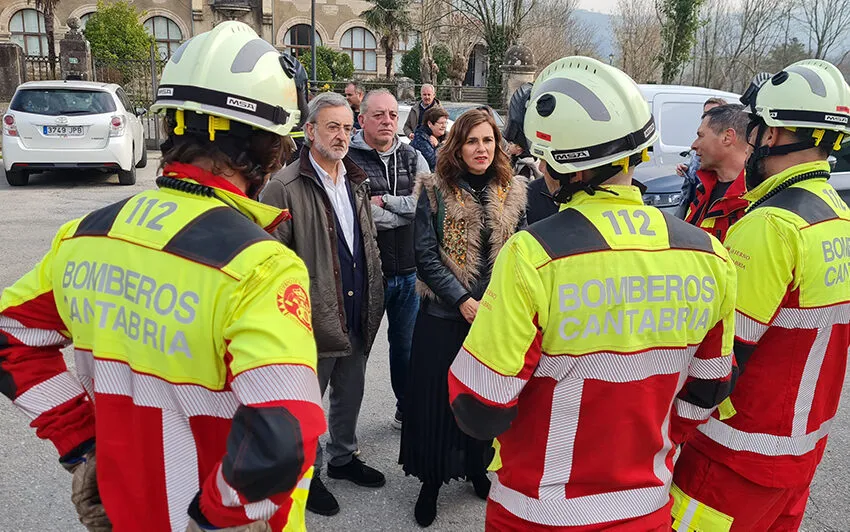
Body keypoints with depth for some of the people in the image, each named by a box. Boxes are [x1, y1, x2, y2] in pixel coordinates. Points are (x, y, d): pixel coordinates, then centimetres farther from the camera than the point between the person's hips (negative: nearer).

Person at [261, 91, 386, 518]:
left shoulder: (355, 181, 9)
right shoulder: (285, 187, -15)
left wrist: (373, 302, 14)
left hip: (356, 319, 7)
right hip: (314, 320, -7)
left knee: (350, 395, 22)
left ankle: (343, 458, 44)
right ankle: (308, 472, 32)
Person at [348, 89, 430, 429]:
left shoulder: (412, 158, 7)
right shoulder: (349, 160, -10)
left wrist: (385, 202, -15)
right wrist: (407, 209, -12)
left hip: (409, 272, 5)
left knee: (407, 345, 19)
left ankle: (408, 411, 38)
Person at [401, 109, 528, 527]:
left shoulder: (512, 193, 4)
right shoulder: (435, 191, -6)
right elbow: (426, 255, -10)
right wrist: (463, 300, -16)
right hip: (444, 314, -3)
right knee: (437, 396, 6)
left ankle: (477, 469, 36)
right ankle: (431, 480, 25)